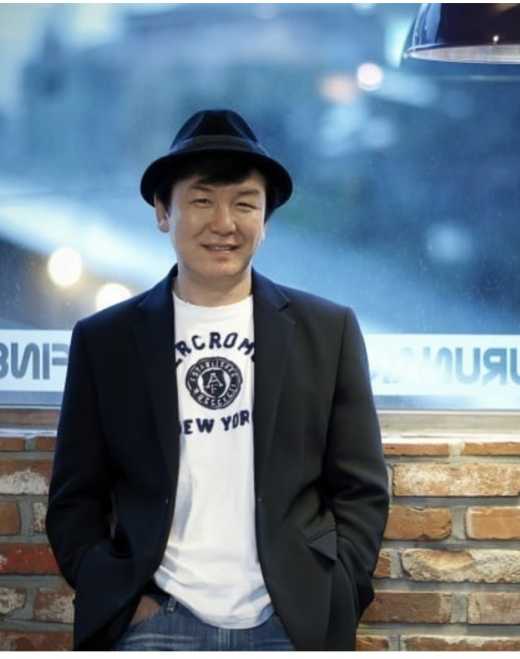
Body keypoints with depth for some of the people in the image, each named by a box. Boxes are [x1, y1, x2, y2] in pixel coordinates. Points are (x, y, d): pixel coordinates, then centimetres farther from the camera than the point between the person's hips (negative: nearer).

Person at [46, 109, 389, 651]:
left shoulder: (328, 330, 4)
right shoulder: (104, 340, 3)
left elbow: (361, 491, 6)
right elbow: (76, 499, 6)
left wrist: (331, 602, -4)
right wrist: (119, 601, -6)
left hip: (295, 623, 1)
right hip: (157, 621, 0)